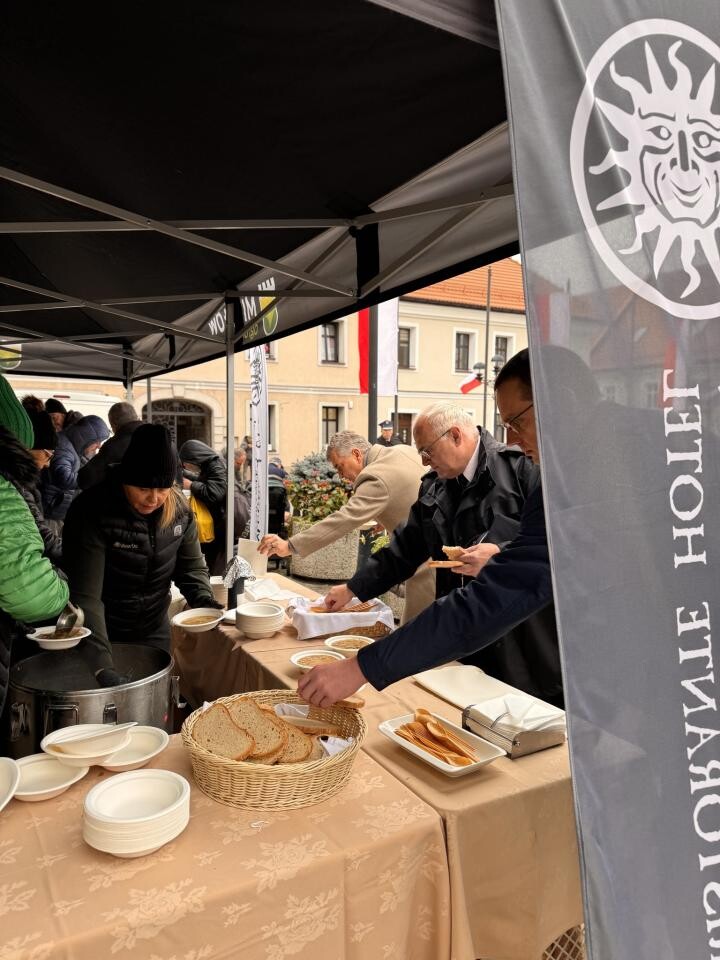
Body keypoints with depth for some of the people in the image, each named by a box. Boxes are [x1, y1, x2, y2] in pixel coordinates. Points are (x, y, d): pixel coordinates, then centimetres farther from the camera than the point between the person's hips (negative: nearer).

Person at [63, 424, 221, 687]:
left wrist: (202, 596, -19)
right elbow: (85, 596, -29)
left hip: (155, 632, 4)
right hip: (105, 633, -4)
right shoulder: (92, 511, -24)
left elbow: (191, 566, 3)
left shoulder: (179, 509, -9)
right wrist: (103, 666, -38)